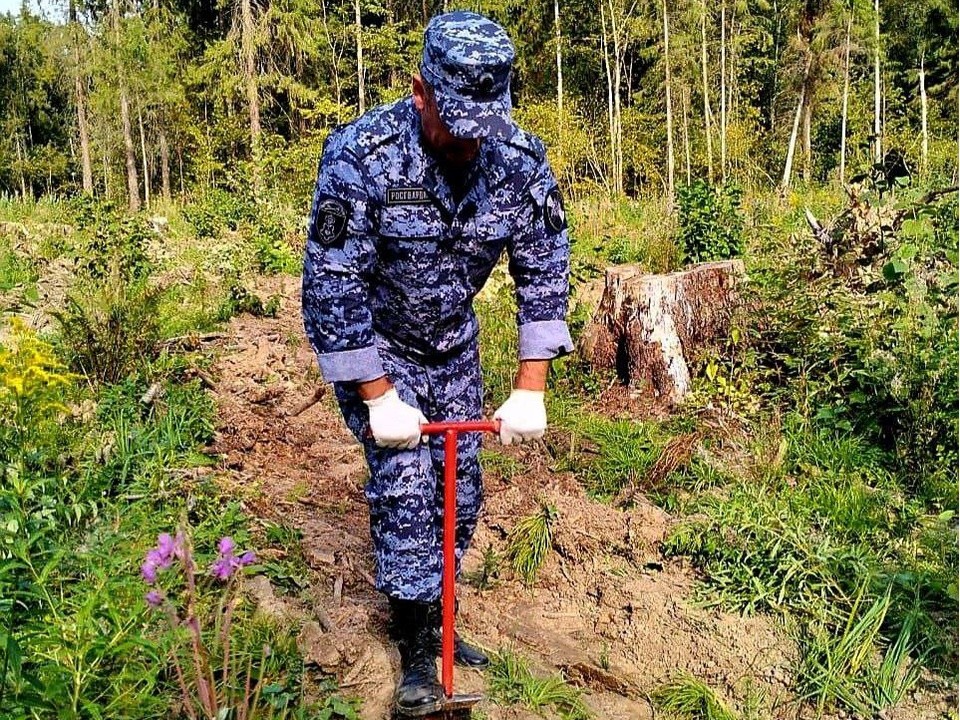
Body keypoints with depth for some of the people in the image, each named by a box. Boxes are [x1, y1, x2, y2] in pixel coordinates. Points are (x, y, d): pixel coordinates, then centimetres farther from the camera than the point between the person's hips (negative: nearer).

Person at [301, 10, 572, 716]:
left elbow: (545, 270, -11)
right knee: (405, 486, -9)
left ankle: (432, 616, 30)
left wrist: (531, 390, -16)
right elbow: (331, 285, -25)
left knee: (460, 489, 8)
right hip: (373, 346, -4)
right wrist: (378, 397, -24)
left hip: (453, 344, 4)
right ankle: (418, 650, 10)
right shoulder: (361, 157, -29)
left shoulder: (521, 158, -17)